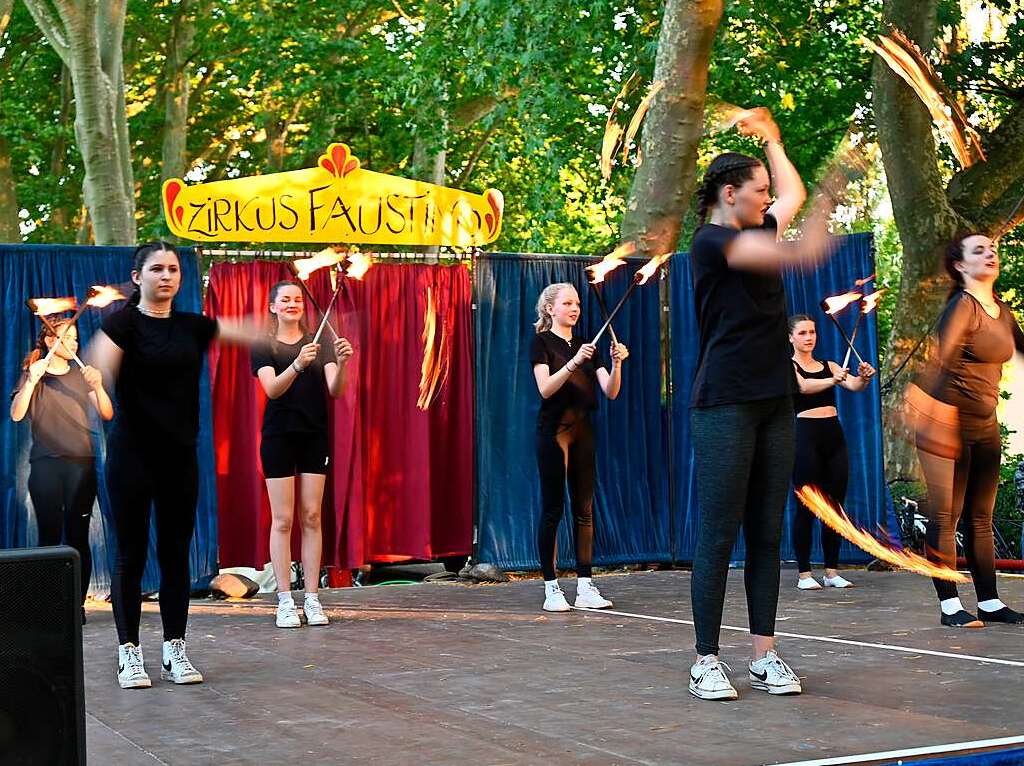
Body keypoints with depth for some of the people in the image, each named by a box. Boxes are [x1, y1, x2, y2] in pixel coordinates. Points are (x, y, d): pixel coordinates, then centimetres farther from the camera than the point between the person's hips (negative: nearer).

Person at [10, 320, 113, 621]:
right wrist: (31, 381, -16)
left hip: (81, 463, 2)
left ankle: (78, 604, 0)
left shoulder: (81, 376, 15)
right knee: (49, 535, -5)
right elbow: (16, 415, -5)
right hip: (46, 463, -2)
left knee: (78, 536, -2)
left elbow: (107, 415, 4)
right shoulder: (33, 375, 8)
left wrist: (98, 387, -13)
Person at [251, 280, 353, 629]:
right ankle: (285, 602, 1)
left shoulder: (318, 343, 8)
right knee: (282, 519, -2)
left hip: (315, 436, 2)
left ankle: (312, 599, 6)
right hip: (279, 437, -2)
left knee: (312, 517, 2)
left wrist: (341, 364, -23)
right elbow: (271, 388, -14)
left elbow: (334, 391, -3)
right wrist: (297, 365, -31)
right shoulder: (263, 346, 2)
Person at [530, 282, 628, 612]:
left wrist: (616, 364, -14)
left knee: (584, 509, 3)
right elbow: (545, 388, -15)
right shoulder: (541, 343, 0)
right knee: (553, 509, -5)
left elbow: (610, 392, 5)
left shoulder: (585, 346, 15)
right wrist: (573, 363, -27)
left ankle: (585, 588, 4)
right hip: (554, 432, -5)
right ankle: (551, 588, -1)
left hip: (583, 433, 5)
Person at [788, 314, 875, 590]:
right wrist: (832, 380, -37)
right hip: (806, 435, -5)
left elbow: (854, 386, 1)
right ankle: (804, 573, 0)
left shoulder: (828, 366, 17)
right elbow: (803, 386, -20)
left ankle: (832, 571, 11)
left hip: (834, 435, 5)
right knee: (806, 507, -4)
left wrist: (864, 377, -22)